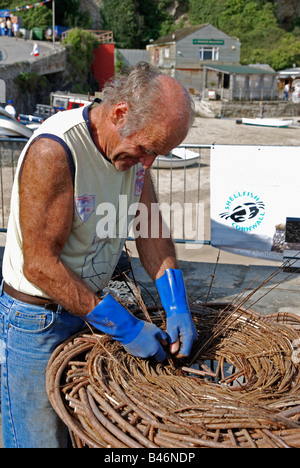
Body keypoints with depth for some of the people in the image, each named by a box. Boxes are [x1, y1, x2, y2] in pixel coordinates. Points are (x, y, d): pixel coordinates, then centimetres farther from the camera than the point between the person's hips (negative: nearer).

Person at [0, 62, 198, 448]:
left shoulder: (134, 141, -5)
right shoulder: (53, 151, -28)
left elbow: (151, 228, 2)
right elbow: (40, 266, -27)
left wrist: (177, 307, -9)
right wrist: (125, 328, -24)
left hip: (92, 305, 7)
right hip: (37, 322, -6)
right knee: (41, 438, 8)